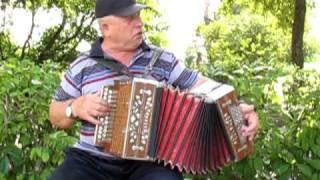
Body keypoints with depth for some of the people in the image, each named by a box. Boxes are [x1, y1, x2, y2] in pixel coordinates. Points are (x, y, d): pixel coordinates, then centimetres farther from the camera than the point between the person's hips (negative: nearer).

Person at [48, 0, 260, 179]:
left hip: (150, 162, 0)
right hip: (93, 161, 0)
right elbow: (56, 115, 13)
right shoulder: (83, 66, 7)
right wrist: (75, 107, -9)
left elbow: (200, 84, 9)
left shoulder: (162, 60, 10)